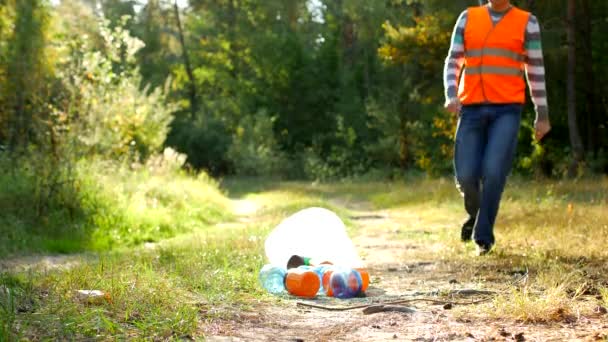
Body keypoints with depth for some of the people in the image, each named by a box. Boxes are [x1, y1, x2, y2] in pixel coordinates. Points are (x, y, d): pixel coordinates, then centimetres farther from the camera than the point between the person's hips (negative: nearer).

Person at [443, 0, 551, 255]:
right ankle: (475, 214, 28)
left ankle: (483, 236, 0)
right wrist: (451, 96, -11)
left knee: (493, 172, -16)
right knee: (465, 175, -5)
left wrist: (542, 115, 3)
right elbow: (453, 62, 7)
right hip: (472, 109, 2)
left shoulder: (527, 22, 6)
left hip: (507, 110, -2)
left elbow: (536, 70, 6)